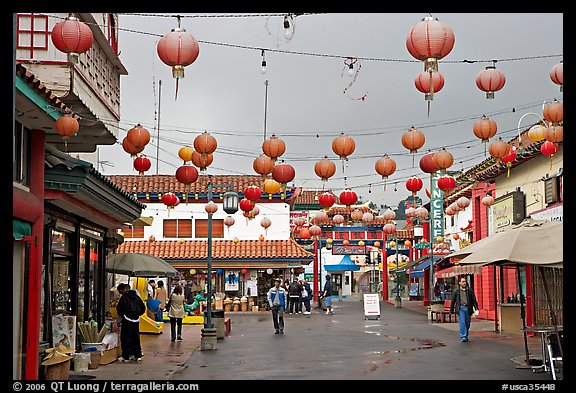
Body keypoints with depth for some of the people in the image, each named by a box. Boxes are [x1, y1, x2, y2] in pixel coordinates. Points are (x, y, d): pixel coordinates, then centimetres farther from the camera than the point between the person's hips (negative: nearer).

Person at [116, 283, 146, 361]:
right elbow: (143, 308, 11)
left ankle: (125, 356, 0)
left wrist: (122, 315, 9)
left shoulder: (124, 297, -9)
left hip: (127, 320, -6)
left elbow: (119, 309, -9)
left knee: (126, 338, 0)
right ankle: (138, 355, 14)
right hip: (136, 320, 6)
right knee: (136, 337, 12)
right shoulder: (137, 297, 8)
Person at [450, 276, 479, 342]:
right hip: (460, 308, -2)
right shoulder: (456, 291, 6)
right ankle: (463, 336, -10)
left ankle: (466, 336, 22)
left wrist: (476, 307, -3)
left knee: (467, 324, 7)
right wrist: (451, 310, 8)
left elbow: (474, 299, 8)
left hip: (468, 308, 2)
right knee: (462, 323, -11)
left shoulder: (469, 290, 9)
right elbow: (453, 301, 9)